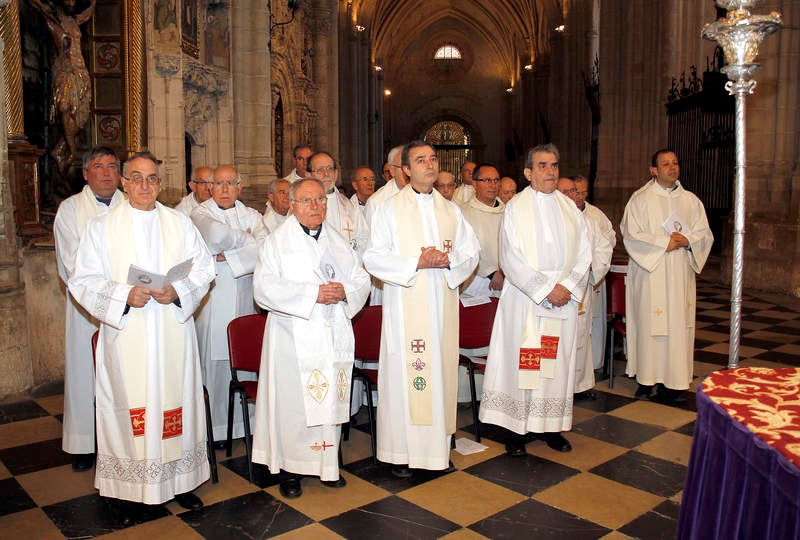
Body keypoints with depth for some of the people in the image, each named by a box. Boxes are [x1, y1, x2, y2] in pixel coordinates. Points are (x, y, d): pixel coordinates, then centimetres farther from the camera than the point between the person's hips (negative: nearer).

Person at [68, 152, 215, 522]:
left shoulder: (180, 224, 9)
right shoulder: (101, 226, 5)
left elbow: (204, 269, 5)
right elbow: (83, 281, -1)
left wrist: (178, 290, -13)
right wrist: (125, 295, -17)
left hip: (172, 334, 2)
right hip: (125, 336, -1)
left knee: (177, 403, 6)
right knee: (129, 407, 2)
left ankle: (180, 481, 20)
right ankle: (127, 491, 15)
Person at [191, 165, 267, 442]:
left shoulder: (252, 215, 14)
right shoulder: (200, 213, 5)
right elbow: (214, 235, -18)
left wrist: (229, 255, -11)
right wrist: (246, 239, -3)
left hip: (245, 298, 3)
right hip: (212, 299, -3)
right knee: (214, 361, -4)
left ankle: (246, 420, 12)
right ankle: (215, 426, 6)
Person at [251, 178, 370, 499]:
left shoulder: (338, 241, 13)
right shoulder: (277, 242, 0)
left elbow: (362, 279, 12)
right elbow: (265, 288, -12)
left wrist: (345, 291, -11)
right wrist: (313, 293, -19)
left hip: (334, 337, 4)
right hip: (294, 339, -4)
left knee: (331, 398, 9)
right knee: (293, 400, -2)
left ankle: (328, 465, 24)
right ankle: (289, 468, 13)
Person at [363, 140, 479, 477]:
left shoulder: (450, 210, 14)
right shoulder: (390, 209, 1)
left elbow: (472, 251, 12)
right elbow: (374, 258, -6)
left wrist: (449, 260, -9)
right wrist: (416, 263, -16)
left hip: (442, 307, 4)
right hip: (405, 306, -4)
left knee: (441, 370, 7)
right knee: (403, 373, -4)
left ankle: (438, 445, 19)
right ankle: (400, 451, 7)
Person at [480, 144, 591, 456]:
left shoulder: (570, 208, 11)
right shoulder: (515, 208, -2)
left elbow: (584, 254, 7)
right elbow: (511, 258, -10)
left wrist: (567, 286, -9)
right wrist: (545, 289, -15)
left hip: (563, 299, 4)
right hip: (525, 299, -4)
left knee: (557, 360, 8)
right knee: (521, 360, 0)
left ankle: (551, 425, 19)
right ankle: (515, 428, 9)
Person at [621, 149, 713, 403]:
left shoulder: (691, 200, 12)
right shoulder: (641, 198, 0)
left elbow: (705, 234, 11)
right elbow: (631, 235, -8)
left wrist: (687, 240, -9)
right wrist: (665, 242, -13)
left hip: (680, 273, 4)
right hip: (650, 272, -4)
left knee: (679, 324, 2)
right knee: (649, 324, -3)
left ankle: (672, 382, 8)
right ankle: (647, 379, 7)